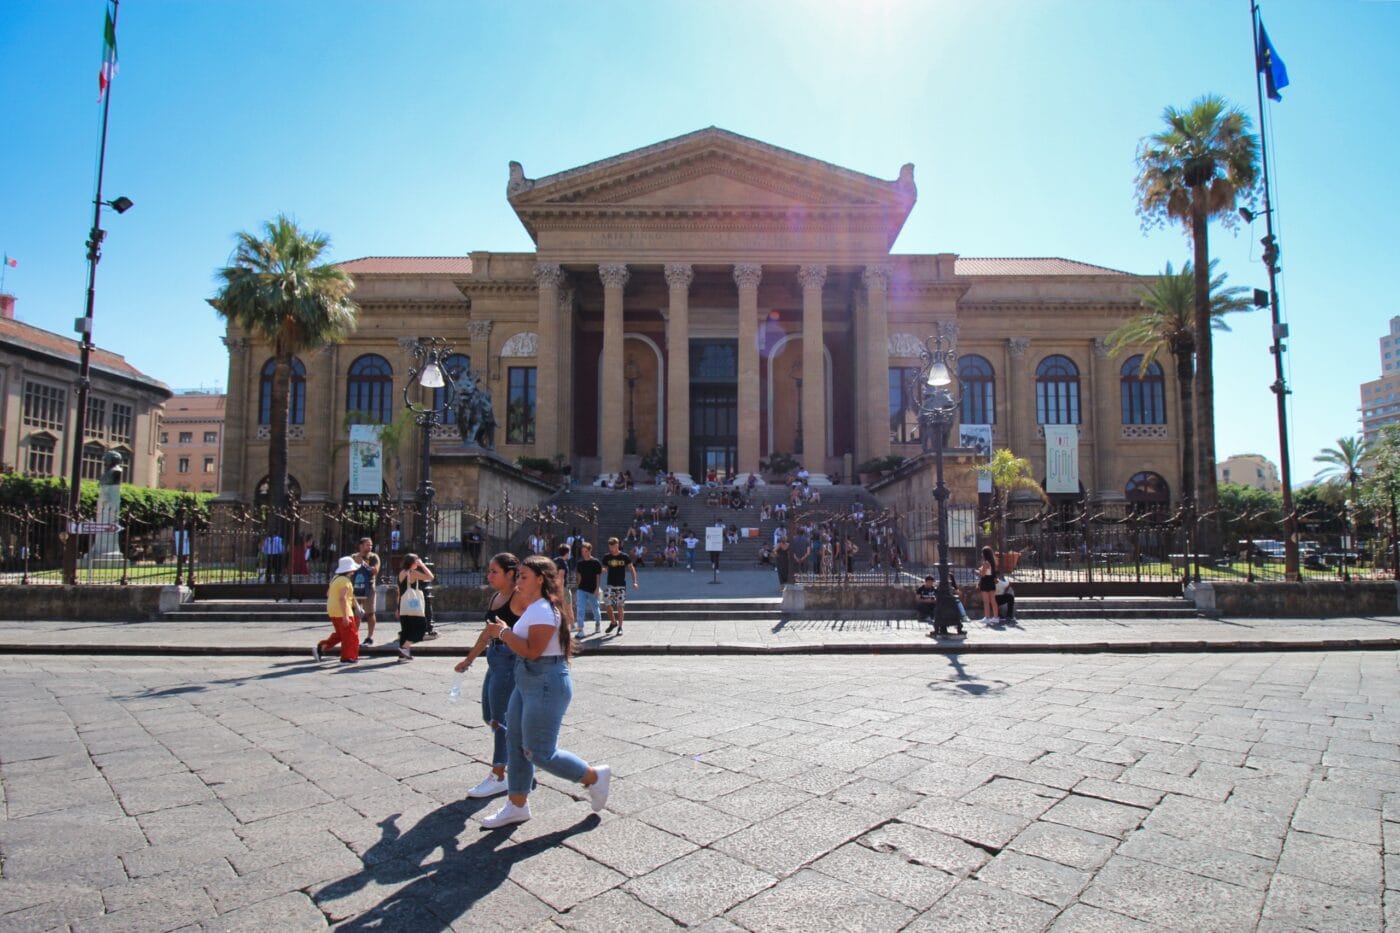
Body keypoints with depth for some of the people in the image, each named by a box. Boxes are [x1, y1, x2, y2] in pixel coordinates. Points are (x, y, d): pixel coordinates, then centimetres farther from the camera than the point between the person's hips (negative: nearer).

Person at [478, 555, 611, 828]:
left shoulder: (544, 610, -19)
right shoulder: (533, 608, 14)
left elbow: (532, 650, -26)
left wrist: (504, 632, -15)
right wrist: (504, 632, 10)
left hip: (546, 685, -11)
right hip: (528, 683, 11)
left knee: (539, 751, -4)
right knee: (515, 744, 12)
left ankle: (595, 777, 13)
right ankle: (517, 806, 23)